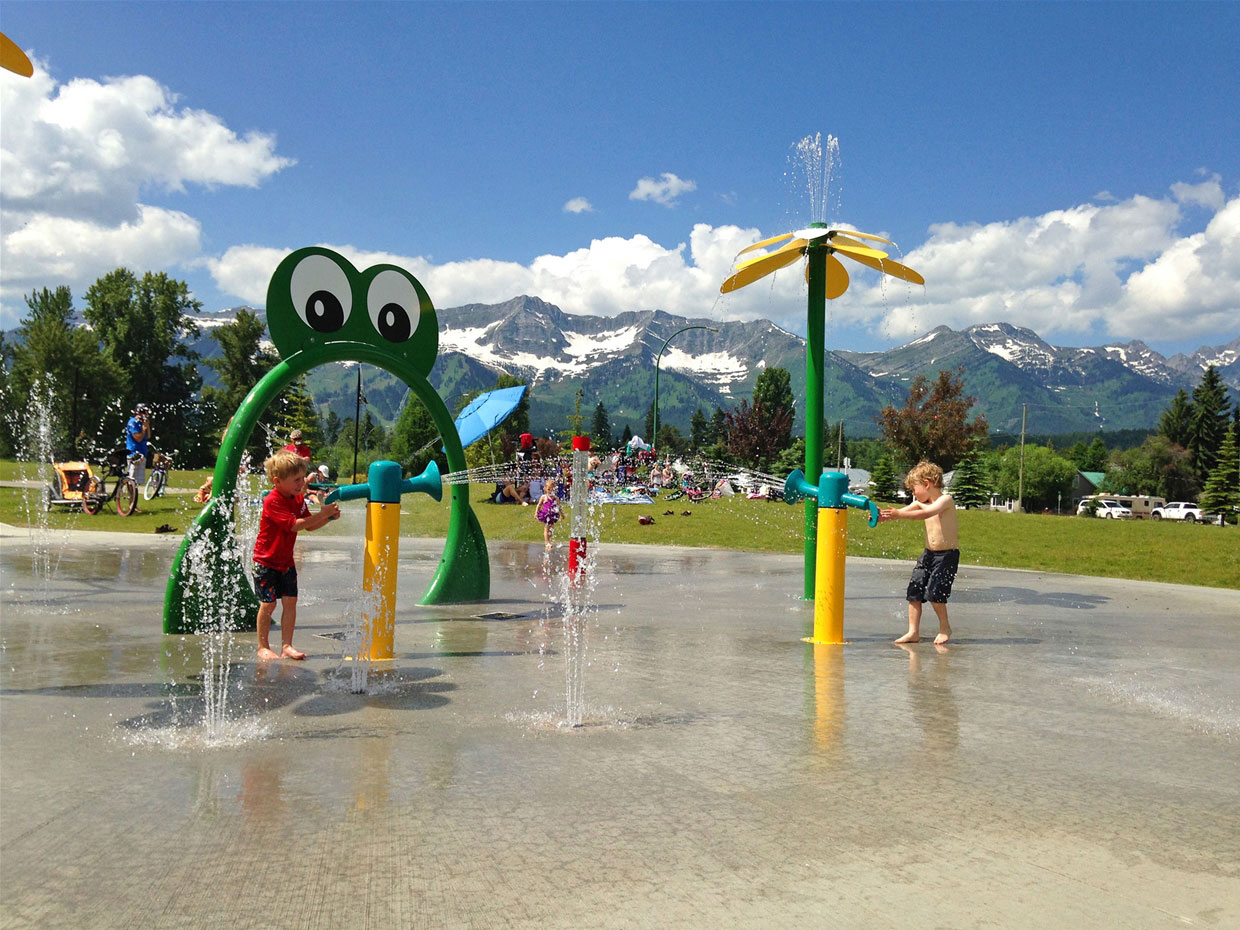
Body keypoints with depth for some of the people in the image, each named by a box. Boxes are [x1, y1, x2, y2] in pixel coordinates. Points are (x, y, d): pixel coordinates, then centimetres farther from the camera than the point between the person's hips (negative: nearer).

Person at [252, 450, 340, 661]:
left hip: (286, 561, 7)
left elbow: (310, 526, 8)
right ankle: (263, 647, 13)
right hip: (266, 561, -7)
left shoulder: (298, 499, 3)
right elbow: (295, 525, -31)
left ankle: (286, 645, 12)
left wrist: (328, 516, -9)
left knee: (290, 601, 4)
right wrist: (322, 514, -29)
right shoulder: (272, 502, -22)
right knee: (268, 604, 0)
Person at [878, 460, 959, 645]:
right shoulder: (921, 502, 8)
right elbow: (902, 512, -5)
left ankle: (945, 627, 9)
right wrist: (884, 516, -25)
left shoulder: (945, 500, -15)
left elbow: (927, 513, -33)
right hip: (928, 553, 7)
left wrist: (899, 515, -42)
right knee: (914, 589, -1)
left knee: (934, 591, -15)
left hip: (948, 554, -7)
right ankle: (913, 632, 5)